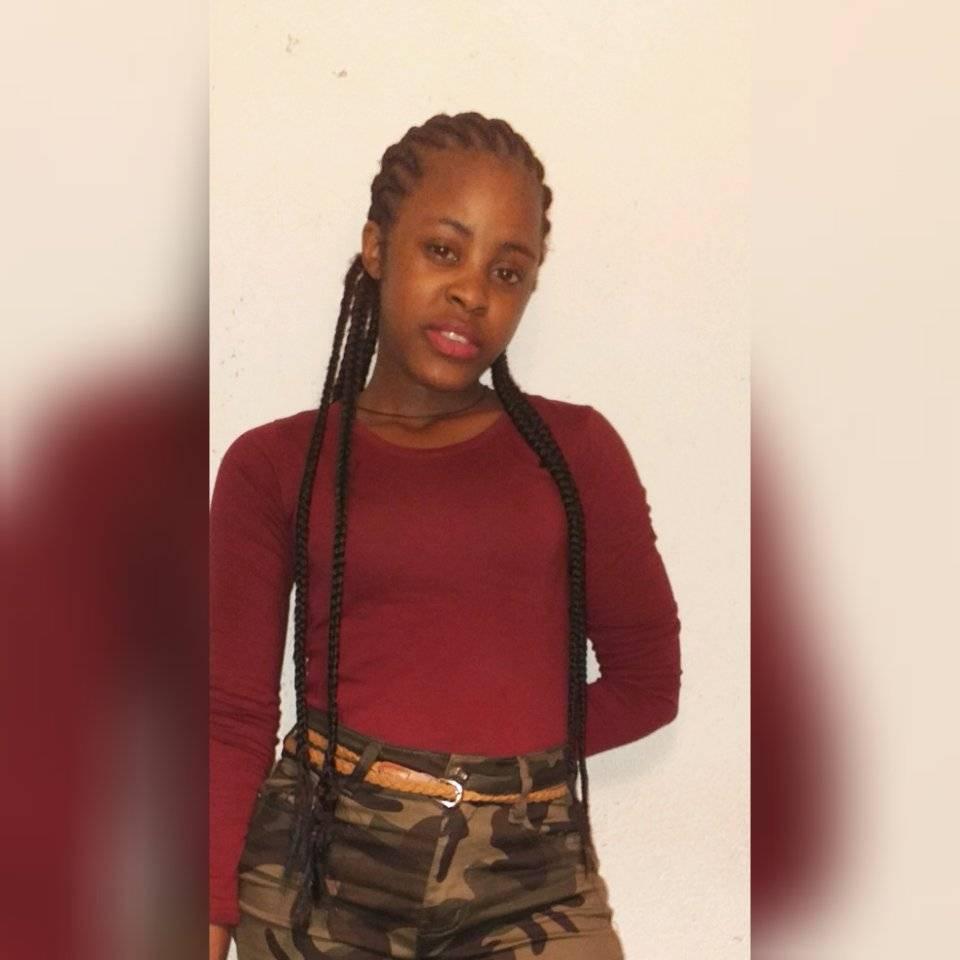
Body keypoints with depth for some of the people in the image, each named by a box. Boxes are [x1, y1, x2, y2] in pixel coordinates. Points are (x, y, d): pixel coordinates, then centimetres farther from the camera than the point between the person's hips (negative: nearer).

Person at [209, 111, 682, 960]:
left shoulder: (576, 449, 4)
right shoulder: (274, 464, 2)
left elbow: (647, 683, 9)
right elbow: (236, 720, 0)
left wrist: (505, 742, 2)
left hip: (531, 877, 1)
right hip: (323, 868, 0)